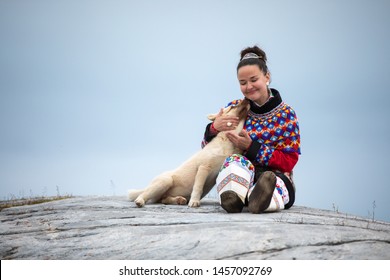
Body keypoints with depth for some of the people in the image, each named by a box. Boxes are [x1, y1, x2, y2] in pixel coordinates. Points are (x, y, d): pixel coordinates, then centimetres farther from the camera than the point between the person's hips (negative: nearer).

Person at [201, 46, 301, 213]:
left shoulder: (286, 114, 5)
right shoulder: (234, 109, 13)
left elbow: (289, 161, -2)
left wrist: (251, 147, -13)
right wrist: (213, 128, -6)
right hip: (240, 175, 2)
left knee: (277, 181, -40)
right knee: (234, 161, -35)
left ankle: (259, 198, -75)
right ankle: (232, 197, -68)